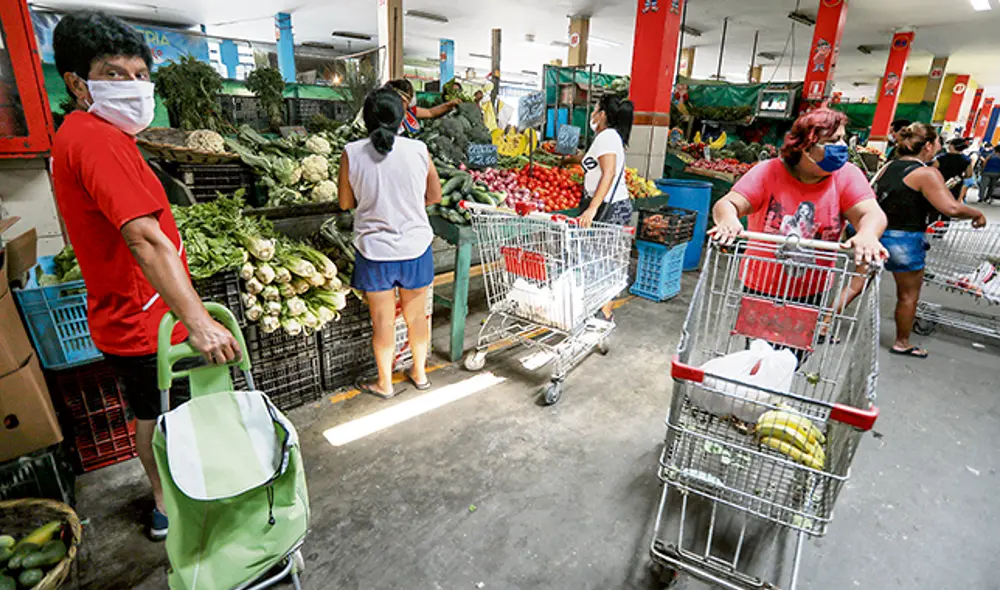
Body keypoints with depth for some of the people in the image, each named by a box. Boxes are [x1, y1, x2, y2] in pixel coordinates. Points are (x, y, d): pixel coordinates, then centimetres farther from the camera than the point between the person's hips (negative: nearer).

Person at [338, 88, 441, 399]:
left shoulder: (352, 153, -10)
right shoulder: (418, 150, -8)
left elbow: (345, 203, 0)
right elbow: (435, 195, 3)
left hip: (374, 249, -1)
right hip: (415, 247, 1)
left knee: (383, 320, 13)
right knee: (417, 315, 17)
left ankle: (385, 383, 29)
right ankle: (419, 374, 36)